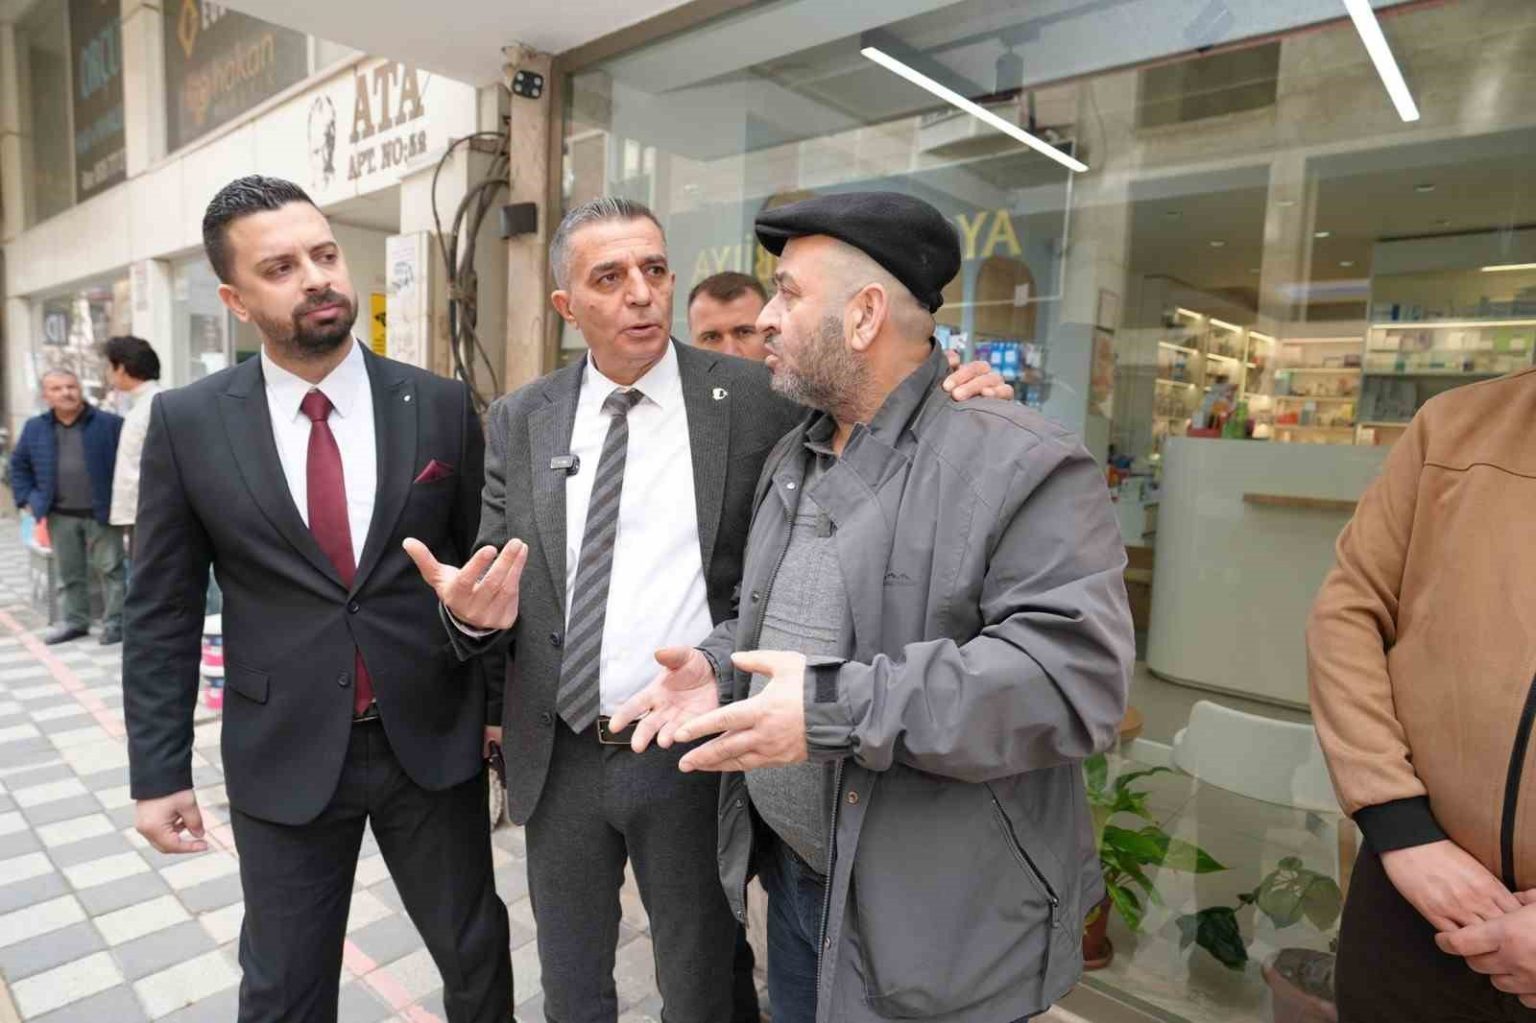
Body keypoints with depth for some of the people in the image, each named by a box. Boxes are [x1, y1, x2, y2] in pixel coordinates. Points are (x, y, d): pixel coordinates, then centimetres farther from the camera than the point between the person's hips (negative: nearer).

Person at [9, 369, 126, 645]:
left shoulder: (109, 424, -7)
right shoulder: (35, 428, 7)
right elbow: (19, 465, 17)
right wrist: (29, 499, 7)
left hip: (101, 513, -4)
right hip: (60, 517, 4)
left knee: (110, 569, 0)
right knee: (67, 572, 13)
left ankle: (115, 622, 7)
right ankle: (74, 621, 24)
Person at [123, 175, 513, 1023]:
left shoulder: (440, 405, -5)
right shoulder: (188, 422, -5)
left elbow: (485, 564, 1)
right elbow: (162, 611, 1)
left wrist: (503, 705, 4)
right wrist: (159, 771, 0)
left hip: (434, 740, 0)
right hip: (283, 757, 0)